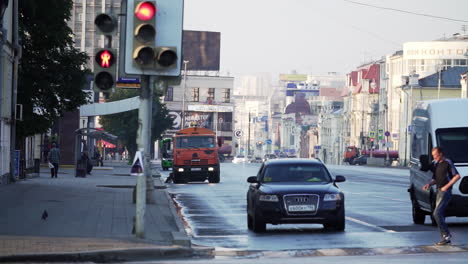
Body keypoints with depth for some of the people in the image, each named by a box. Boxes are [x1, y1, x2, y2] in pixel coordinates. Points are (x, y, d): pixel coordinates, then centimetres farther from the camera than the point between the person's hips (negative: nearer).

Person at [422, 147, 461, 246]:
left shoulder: (448, 163, -9)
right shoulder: (435, 164, 14)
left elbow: (457, 176, -11)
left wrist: (447, 186, -16)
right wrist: (429, 184, 1)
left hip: (445, 192, -9)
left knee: (437, 213, -17)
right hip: (439, 191, 9)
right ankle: (446, 238, 12)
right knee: (440, 215, 7)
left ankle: (446, 235, -12)